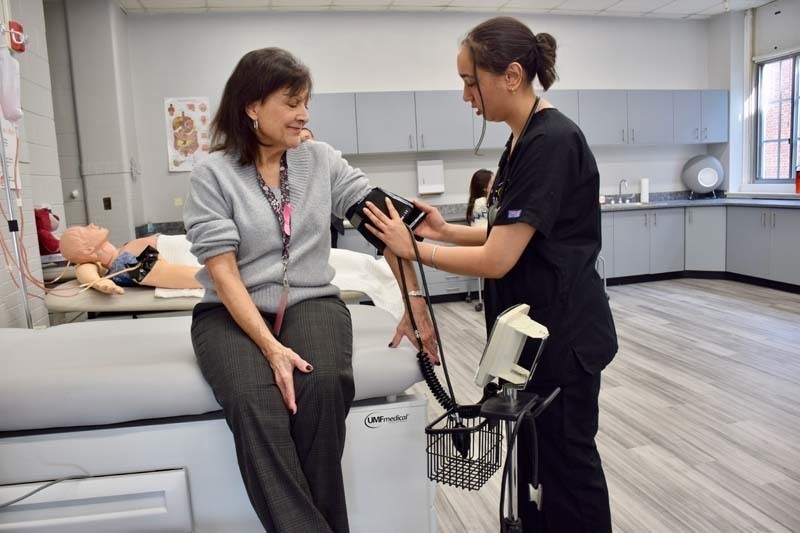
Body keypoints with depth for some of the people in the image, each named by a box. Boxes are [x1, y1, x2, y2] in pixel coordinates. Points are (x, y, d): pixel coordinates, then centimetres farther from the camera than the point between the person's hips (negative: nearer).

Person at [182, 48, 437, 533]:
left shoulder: (322, 159, 4)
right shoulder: (212, 174, -5)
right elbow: (223, 272, -12)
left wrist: (415, 301, -9)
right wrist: (270, 346, -23)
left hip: (311, 302, 2)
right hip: (232, 313, -1)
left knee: (323, 388, -29)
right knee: (256, 406, -31)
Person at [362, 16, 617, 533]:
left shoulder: (551, 142, -22)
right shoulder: (525, 140, 8)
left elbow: (498, 259, -24)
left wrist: (413, 248, -13)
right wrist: (447, 230, 3)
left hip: (564, 334, -9)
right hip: (533, 328, 9)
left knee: (566, 461, 10)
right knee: (536, 456, 22)